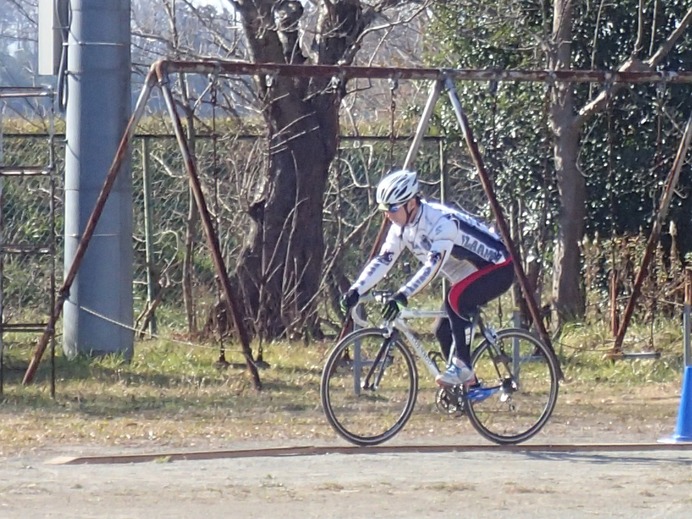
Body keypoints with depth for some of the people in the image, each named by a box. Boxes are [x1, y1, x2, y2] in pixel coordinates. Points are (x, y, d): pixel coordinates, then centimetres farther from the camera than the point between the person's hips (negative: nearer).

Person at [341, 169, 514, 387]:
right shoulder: (402, 228, -6)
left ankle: (462, 366, -24)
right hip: (469, 275, 9)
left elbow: (433, 265, -43)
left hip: (498, 269, -9)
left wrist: (402, 295, -53)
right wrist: (355, 290, -23)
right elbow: (382, 260, -9)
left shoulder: (442, 222, -32)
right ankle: (469, 385, 15)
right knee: (444, 332, 2)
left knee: (455, 299, -32)